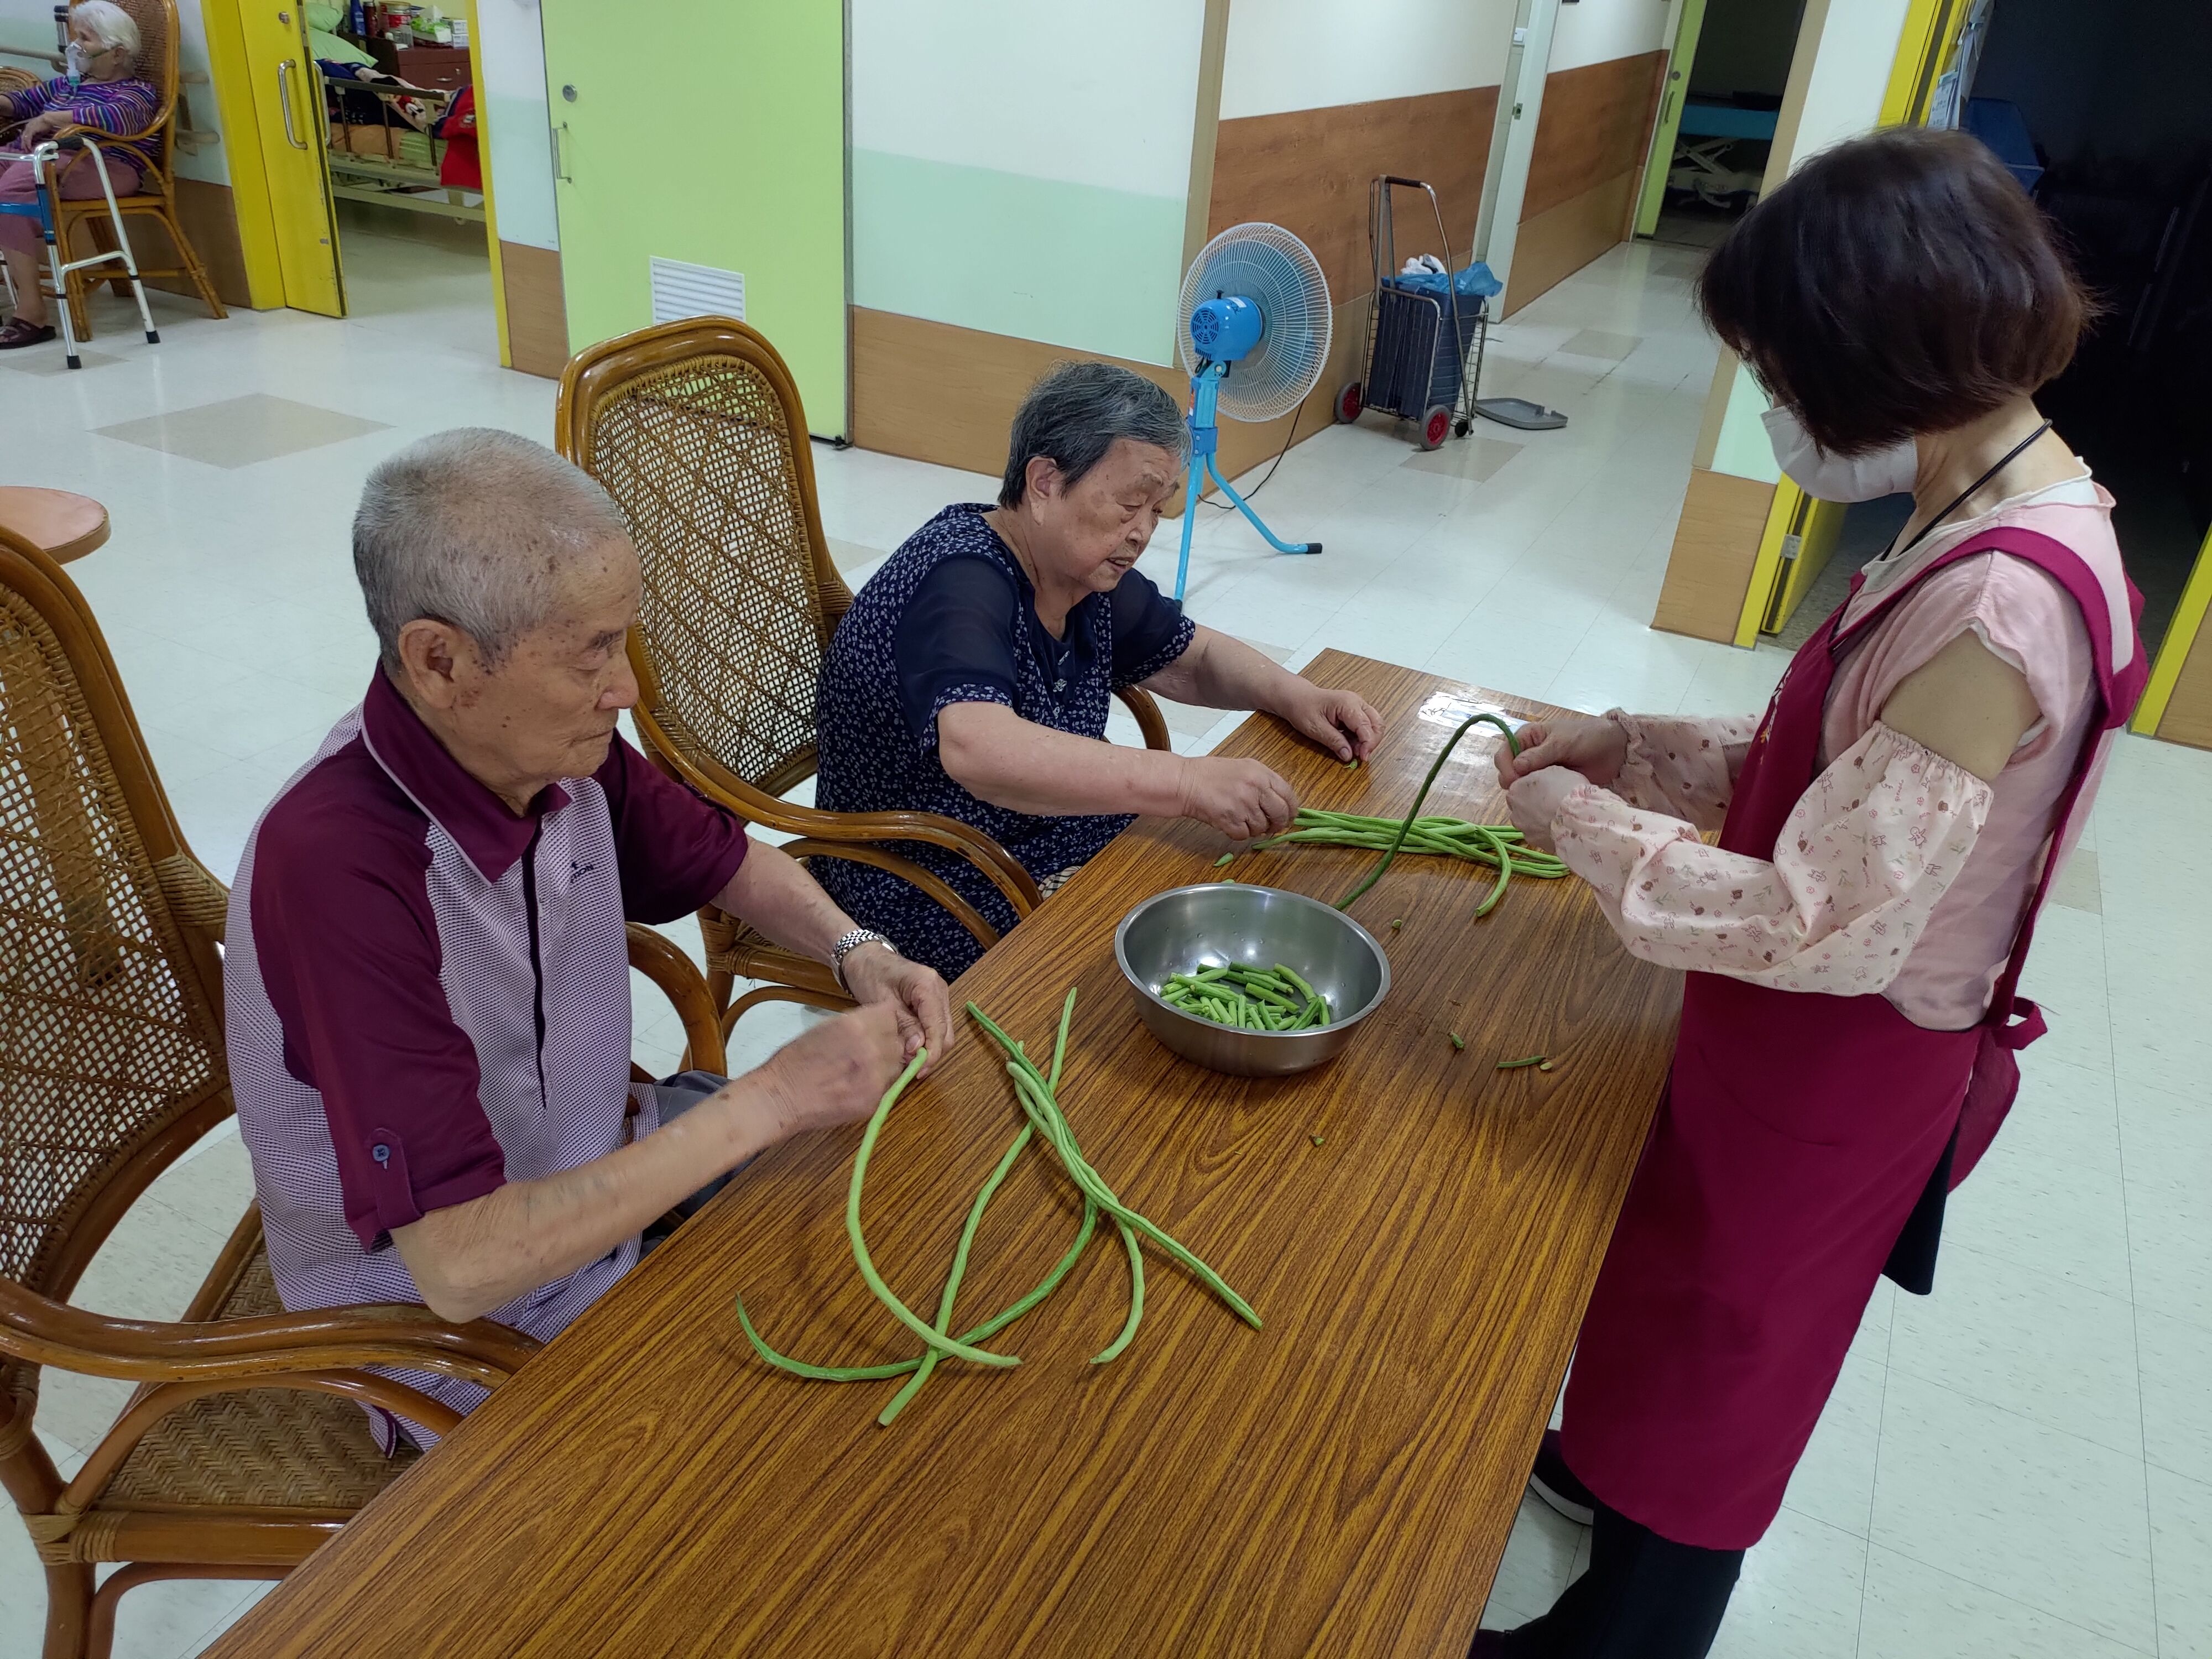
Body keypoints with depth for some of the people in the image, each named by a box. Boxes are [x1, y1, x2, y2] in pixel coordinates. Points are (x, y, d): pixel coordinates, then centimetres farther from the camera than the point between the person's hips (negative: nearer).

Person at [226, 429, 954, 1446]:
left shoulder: (561, 751, -13)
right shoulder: (334, 867, -34)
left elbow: (729, 863, 8)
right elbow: (459, 1262, -34)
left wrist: (857, 952, -12)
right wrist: (768, 1103, -33)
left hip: (611, 1167, 7)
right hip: (458, 1319, -6)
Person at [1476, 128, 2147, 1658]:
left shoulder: (1999, 610, -33)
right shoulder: (2008, 516, -3)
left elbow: (1823, 930, -31)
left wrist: (1582, 820, -20)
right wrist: (1633, 743, -1)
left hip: (1837, 1071, -8)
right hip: (1831, 1047, 8)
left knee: (1708, 1364, 16)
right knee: (1697, 1319, 31)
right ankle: (1602, 1463, 58)